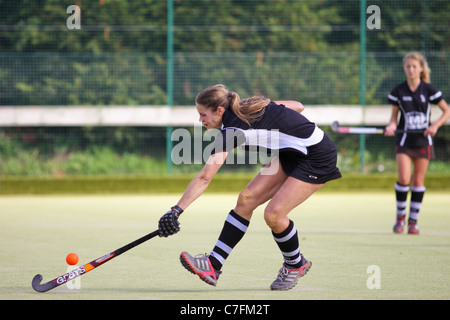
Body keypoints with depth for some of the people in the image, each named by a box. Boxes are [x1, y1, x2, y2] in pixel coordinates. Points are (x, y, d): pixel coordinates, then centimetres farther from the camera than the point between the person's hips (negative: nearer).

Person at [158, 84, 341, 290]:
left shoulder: (232, 130, -24)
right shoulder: (249, 106, 0)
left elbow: (203, 179, -28)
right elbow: (297, 106, 8)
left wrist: (176, 210, -29)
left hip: (317, 159, -10)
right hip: (291, 154, 10)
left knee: (273, 214, -17)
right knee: (246, 199, -2)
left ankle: (296, 265, 12)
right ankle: (213, 265, -6)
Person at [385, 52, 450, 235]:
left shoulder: (428, 89, -3)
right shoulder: (399, 91, 1)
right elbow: (394, 114, 9)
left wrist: (435, 126, -10)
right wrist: (392, 126, -12)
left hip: (423, 140, 0)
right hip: (404, 140, 0)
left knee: (418, 181, 1)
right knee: (404, 179, -13)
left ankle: (413, 221, 11)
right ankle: (400, 216, 7)